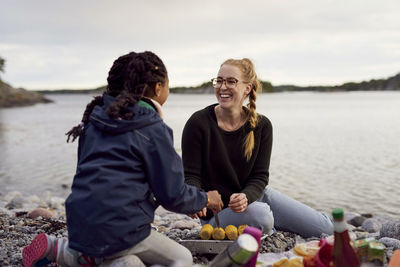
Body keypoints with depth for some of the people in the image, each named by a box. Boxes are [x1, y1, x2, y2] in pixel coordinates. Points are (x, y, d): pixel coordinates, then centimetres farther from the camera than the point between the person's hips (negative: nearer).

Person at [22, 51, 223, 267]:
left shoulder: (94, 120, 11)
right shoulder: (153, 130, -10)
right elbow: (172, 195, -7)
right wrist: (205, 199, 13)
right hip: (119, 230, -7)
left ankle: (58, 249, 7)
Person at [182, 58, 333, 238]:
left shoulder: (261, 126, -6)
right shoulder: (198, 123, -16)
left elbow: (260, 176, -7)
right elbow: (191, 175, -14)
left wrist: (245, 197, -30)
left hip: (254, 195, 4)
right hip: (216, 210, -3)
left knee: (325, 228, -3)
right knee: (260, 216, -36)